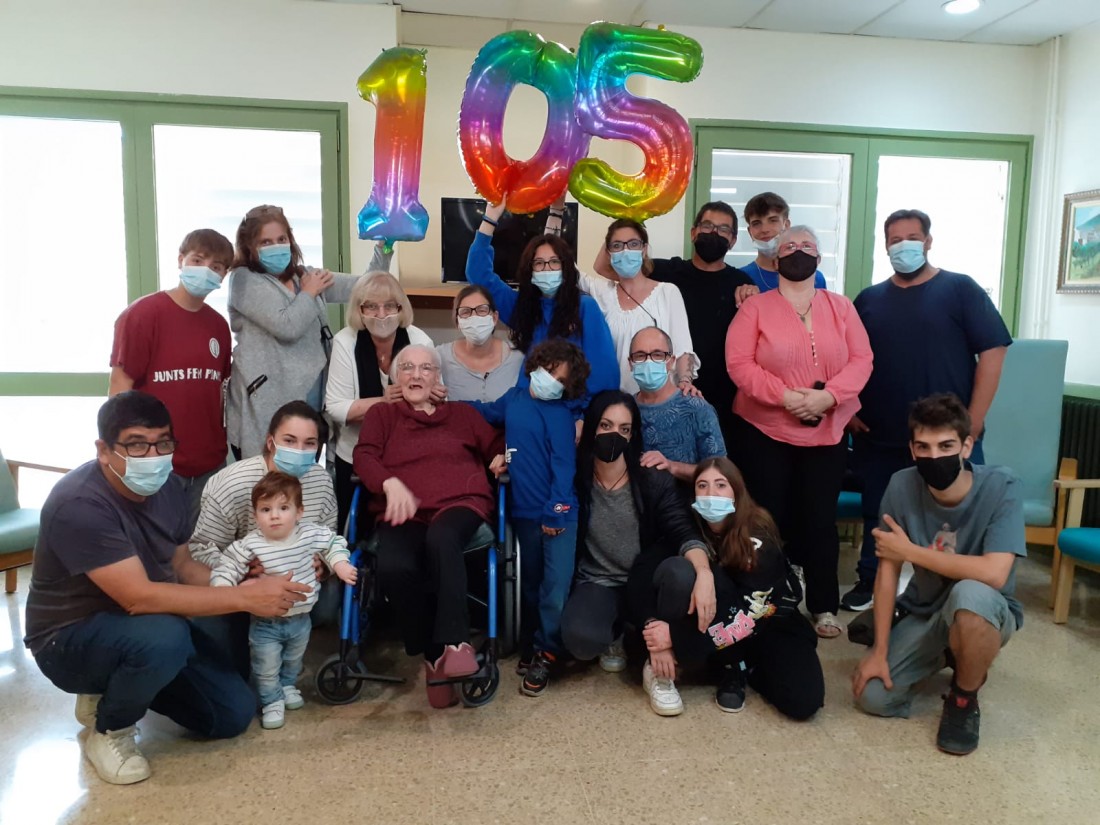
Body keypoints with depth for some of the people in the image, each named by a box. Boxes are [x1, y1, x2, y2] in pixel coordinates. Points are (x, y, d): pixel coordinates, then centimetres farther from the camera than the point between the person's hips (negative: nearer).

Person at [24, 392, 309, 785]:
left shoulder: (166, 487, -5)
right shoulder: (79, 505, -29)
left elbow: (182, 566, 5)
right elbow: (139, 597, -35)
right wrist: (246, 597, -34)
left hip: (148, 628, 7)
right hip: (71, 639, -7)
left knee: (234, 713, 0)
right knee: (164, 637, -38)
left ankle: (113, 690, 19)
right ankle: (109, 731, -7)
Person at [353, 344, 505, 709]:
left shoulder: (462, 413, 26)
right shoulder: (381, 414, 23)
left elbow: (498, 448, 22)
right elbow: (364, 457, 6)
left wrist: (502, 459, -3)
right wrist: (391, 483, -15)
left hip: (461, 502, 0)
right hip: (404, 512, 1)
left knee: (441, 538, -38)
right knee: (394, 568, -33)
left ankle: (455, 642, -33)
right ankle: (433, 654, -14)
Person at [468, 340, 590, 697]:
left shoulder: (559, 414, -8)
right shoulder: (513, 399, 8)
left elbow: (563, 465, -14)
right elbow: (487, 413, 29)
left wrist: (556, 511, -21)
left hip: (558, 513, -5)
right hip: (524, 512, 5)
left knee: (555, 588, -4)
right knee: (530, 585, 17)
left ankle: (543, 655, 13)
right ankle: (529, 648, 31)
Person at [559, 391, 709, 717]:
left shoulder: (654, 480, -5)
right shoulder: (575, 481, -5)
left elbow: (684, 532, -18)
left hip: (645, 589, 1)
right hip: (596, 585, 0)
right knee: (580, 637, -35)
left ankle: (656, 667, -17)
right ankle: (618, 636, 4)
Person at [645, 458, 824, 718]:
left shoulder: (757, 536, -24)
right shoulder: (693, 524, -12)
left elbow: (750, 615, -27)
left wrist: (678, 636, -33)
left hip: (769, 621, -2)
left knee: (802, 701, -29)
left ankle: (747, 665, 5)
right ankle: (731, 668, -12)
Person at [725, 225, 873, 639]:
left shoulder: (840, 306, 7)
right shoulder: (756, 306, -1)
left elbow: (861, 359, -1)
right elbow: (738, 362, -10)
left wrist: (828, 395, -17)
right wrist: (784, 395, -20)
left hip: (827, 432, 2)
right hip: (764, 430, -2)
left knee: (820, 518, 7)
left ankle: (824, 606, 20)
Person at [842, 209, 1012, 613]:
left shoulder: (960, 289, -1)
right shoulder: (868, 299, 9)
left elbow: (992, 353, -6)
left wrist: (973, 422, -12)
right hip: (879, 438, 3)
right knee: (877, 515, 15)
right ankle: (869, 582, 31)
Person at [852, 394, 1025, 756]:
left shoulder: (1000, 486, -24)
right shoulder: (901, 486, -16)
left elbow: (994, 574, -34)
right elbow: (887, 569, -11)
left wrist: (910, 551, -25)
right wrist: (880, 650, -12)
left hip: (985, 614, -3)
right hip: (922, 613, 4)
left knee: (970, 593, -39)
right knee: (872, 696, -13)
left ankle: (964, 699, -9)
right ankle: (944, 654, 19)